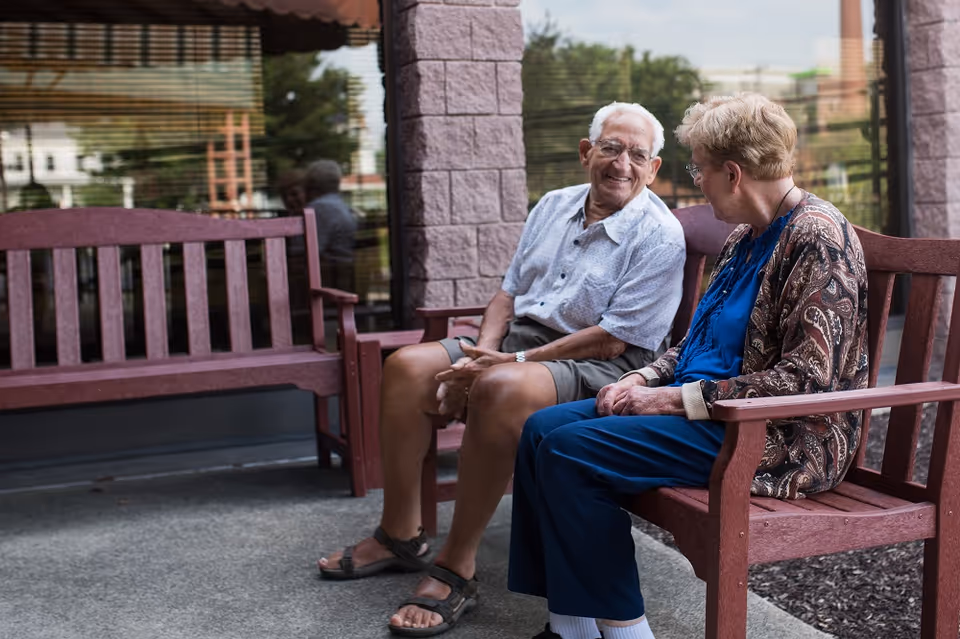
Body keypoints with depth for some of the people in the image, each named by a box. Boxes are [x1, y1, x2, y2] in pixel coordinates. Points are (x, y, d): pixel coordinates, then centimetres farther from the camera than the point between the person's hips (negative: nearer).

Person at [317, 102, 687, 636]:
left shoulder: (659, 236, -10)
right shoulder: (554, 206, 13)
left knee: (501, 389, -37)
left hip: (598, 366, -7)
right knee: (407, 367, -12)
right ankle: (401, 535, -3)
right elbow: (510, 292, 15)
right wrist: (482, 352, -5)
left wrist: (514, 361, -19)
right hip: (517, 339, 8)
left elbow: (613, 339, -16)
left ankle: (458, 569, -26)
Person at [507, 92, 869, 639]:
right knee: (543, 428, -2)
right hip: (712, 410, 10)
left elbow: (805, 377, -22)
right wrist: (643, 379, 2)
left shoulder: (816, 236, -15)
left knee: (572, 450, -21)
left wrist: (676, 398, -19)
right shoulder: (747, 237, 15)